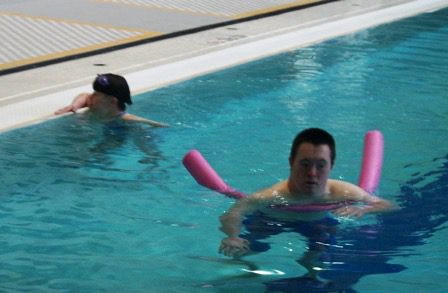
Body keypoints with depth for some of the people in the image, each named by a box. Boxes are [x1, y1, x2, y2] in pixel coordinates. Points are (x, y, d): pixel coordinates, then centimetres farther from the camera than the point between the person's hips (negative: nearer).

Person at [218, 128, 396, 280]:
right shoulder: (271, 197, -41)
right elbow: (232, 216, -54)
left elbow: (388, 206, -16)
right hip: (268, 227, -3)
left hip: (317, 226, 3)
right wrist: (233, 237, -77)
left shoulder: (344, 193, -26)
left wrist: (362, 210, -38)